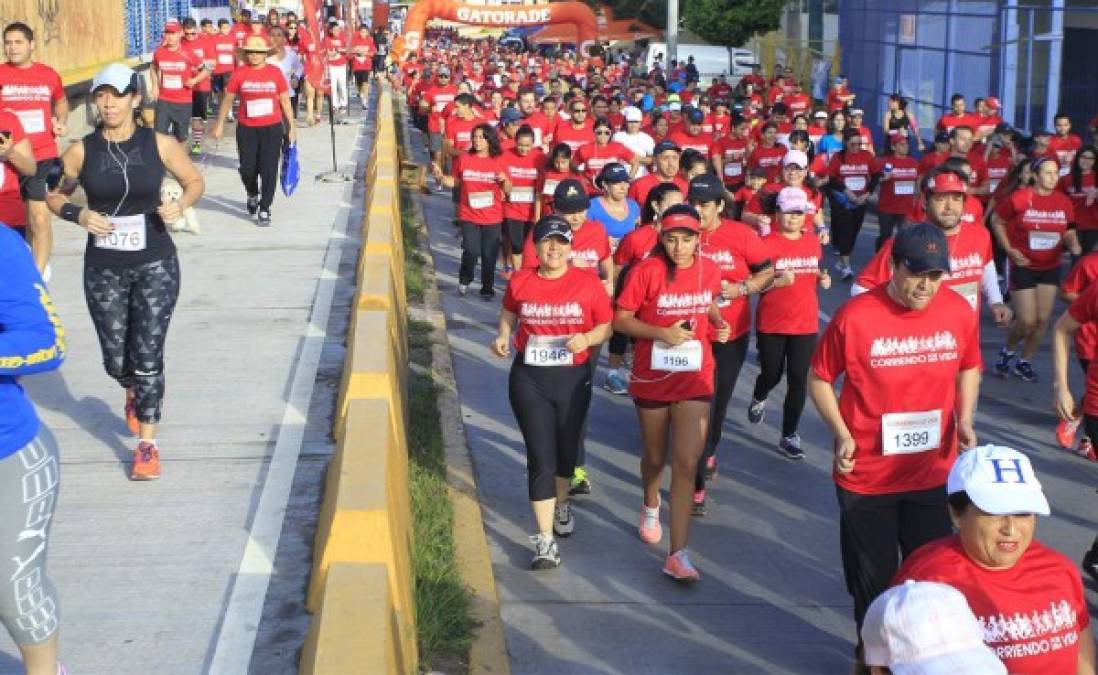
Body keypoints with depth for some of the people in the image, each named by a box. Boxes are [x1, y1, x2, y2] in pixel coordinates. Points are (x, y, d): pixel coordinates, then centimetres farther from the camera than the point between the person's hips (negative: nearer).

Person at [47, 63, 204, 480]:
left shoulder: (159, 144, -5)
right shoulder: (81, 151, -4)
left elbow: (195, 181, 8)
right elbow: (52, 195, 7)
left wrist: (181, 205, -13)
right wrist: (77, 214, -14)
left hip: (155, 265, -1)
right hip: (103, 269, 1)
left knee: (148, 358, -3)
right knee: (116, 360, 10)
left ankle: (147, 444, 10)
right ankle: (134, 395, 46)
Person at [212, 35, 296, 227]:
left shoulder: (275, 72, -1)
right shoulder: (239, 73, -2)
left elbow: (285, 100, 6)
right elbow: (228, 99, 6)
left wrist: (291, 127, 6)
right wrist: (220, 124, 6)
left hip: (272, 128, 0)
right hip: (247, 129, 0)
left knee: (269, 169, -3)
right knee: (247, 168, 4)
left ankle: (264, 209, 8)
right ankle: (252, 194, 37)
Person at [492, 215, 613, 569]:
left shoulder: (587, 283, -7)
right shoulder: (520, 282, -2)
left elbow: (607, 325, -1)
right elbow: (508, 314, 17)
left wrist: (587, 338, -20)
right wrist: (503, 336, -2)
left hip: (573, 379, 0)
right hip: (529, 380, 0)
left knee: (566, 449, 19)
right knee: (540, 457, -4)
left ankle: (561, 504, 50)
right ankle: (545, 540, -2)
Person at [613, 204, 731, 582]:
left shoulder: (709, 271, -3)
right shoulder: (647, 271, -13)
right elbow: (621, 320, -10)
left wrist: (718, 325, -2)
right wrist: (662, 332, -23)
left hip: (695, 379, 1)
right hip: (652, 378, -1)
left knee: (686, 464, -9)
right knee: (656, 457, 18)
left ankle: (678, 555, -7)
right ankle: (651, 507, 51)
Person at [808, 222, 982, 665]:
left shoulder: (960, 313, -7)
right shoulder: (855, 317, -17)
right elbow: (819, 379, -4)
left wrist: (965, 419, -3)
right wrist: (841, 434, -15)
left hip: (934, 474, 2)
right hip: (865, 475, -2)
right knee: (872, 578, 14)